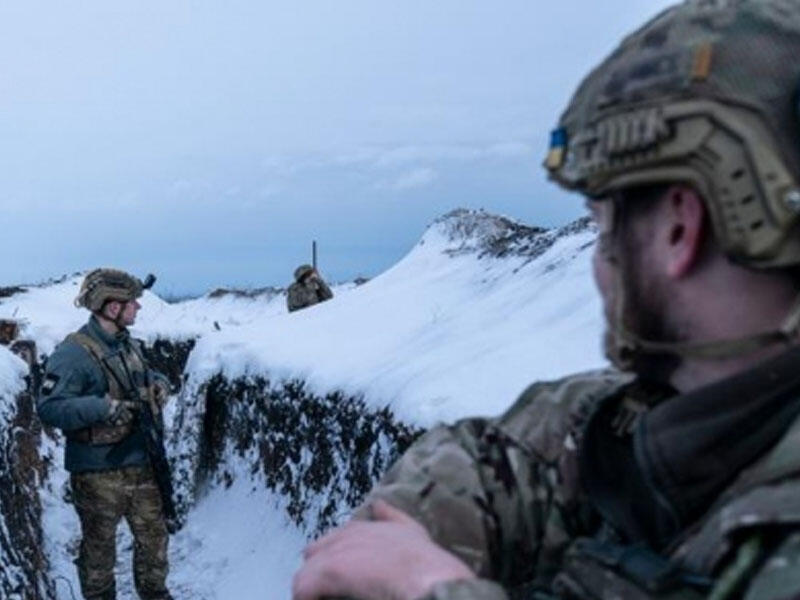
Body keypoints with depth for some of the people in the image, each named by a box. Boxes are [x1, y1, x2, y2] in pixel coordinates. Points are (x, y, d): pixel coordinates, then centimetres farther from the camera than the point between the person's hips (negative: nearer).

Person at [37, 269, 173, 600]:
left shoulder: (128, 344, 6)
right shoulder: (73, 354, -20)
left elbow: (145, 374, 26)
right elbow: (49, 407, -25)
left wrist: (159, 383, 3)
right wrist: (104, 407, -32)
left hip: (141, 464, 8)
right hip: (98, 472, -7)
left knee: (154, 535, 19)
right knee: (99, 546, 9)